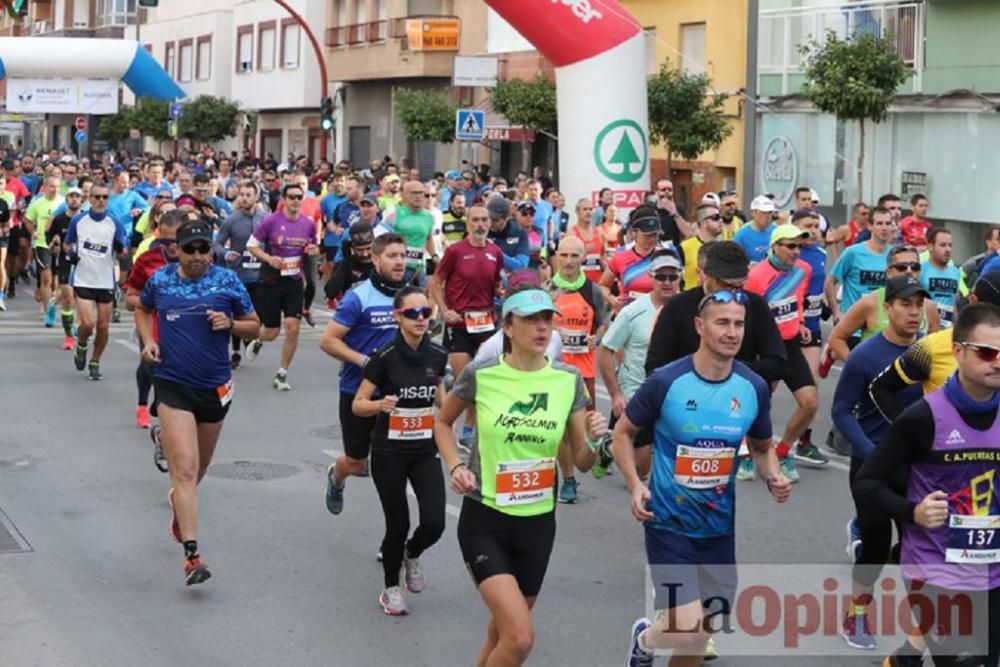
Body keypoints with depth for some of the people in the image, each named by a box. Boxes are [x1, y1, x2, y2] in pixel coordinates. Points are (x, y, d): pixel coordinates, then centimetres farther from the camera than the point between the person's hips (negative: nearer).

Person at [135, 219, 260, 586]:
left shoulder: (227, 281, -4)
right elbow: (142, 309, 20)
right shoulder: (160, 280, -1)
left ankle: (179, 500, 56)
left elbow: (254, 325, 5)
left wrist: (229, 324, -16)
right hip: (172, 385, -2)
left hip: (215, 386, 2)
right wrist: (147, 340, 2)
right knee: (185, 468, -14)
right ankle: (191, 555, -17)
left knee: (200, 464, 21)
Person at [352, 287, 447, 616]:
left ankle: (412, 555, 28)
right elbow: (357, 405, -10)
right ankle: (391, 589, 25)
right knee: (398, 525, 1)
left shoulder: (437, 355, -2)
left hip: (425, 451, 3)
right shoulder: (385, 357, -15)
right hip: (389, 453, -3)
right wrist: (381, 404, -29)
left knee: (434, 523, -7)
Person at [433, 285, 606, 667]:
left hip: (538, 523, 4)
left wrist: (594, 440, -20)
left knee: (502, 633, 18)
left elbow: (583, 463, 1)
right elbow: (442, 422, 10)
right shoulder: (480, 375, -10)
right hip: (484, 520, -4)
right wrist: (455, 466, -6)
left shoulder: (568, 380, -3)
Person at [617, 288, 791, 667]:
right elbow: (623, 433, -1)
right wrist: (635, 485, -16)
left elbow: (762, 447, 14)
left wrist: (773, 477, -8)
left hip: (719, 527, 4)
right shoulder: (666, 382, -14)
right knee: (687, 630, -15)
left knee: (701, 635, 13)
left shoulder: (754, 388, -2)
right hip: (669, 523, -4)